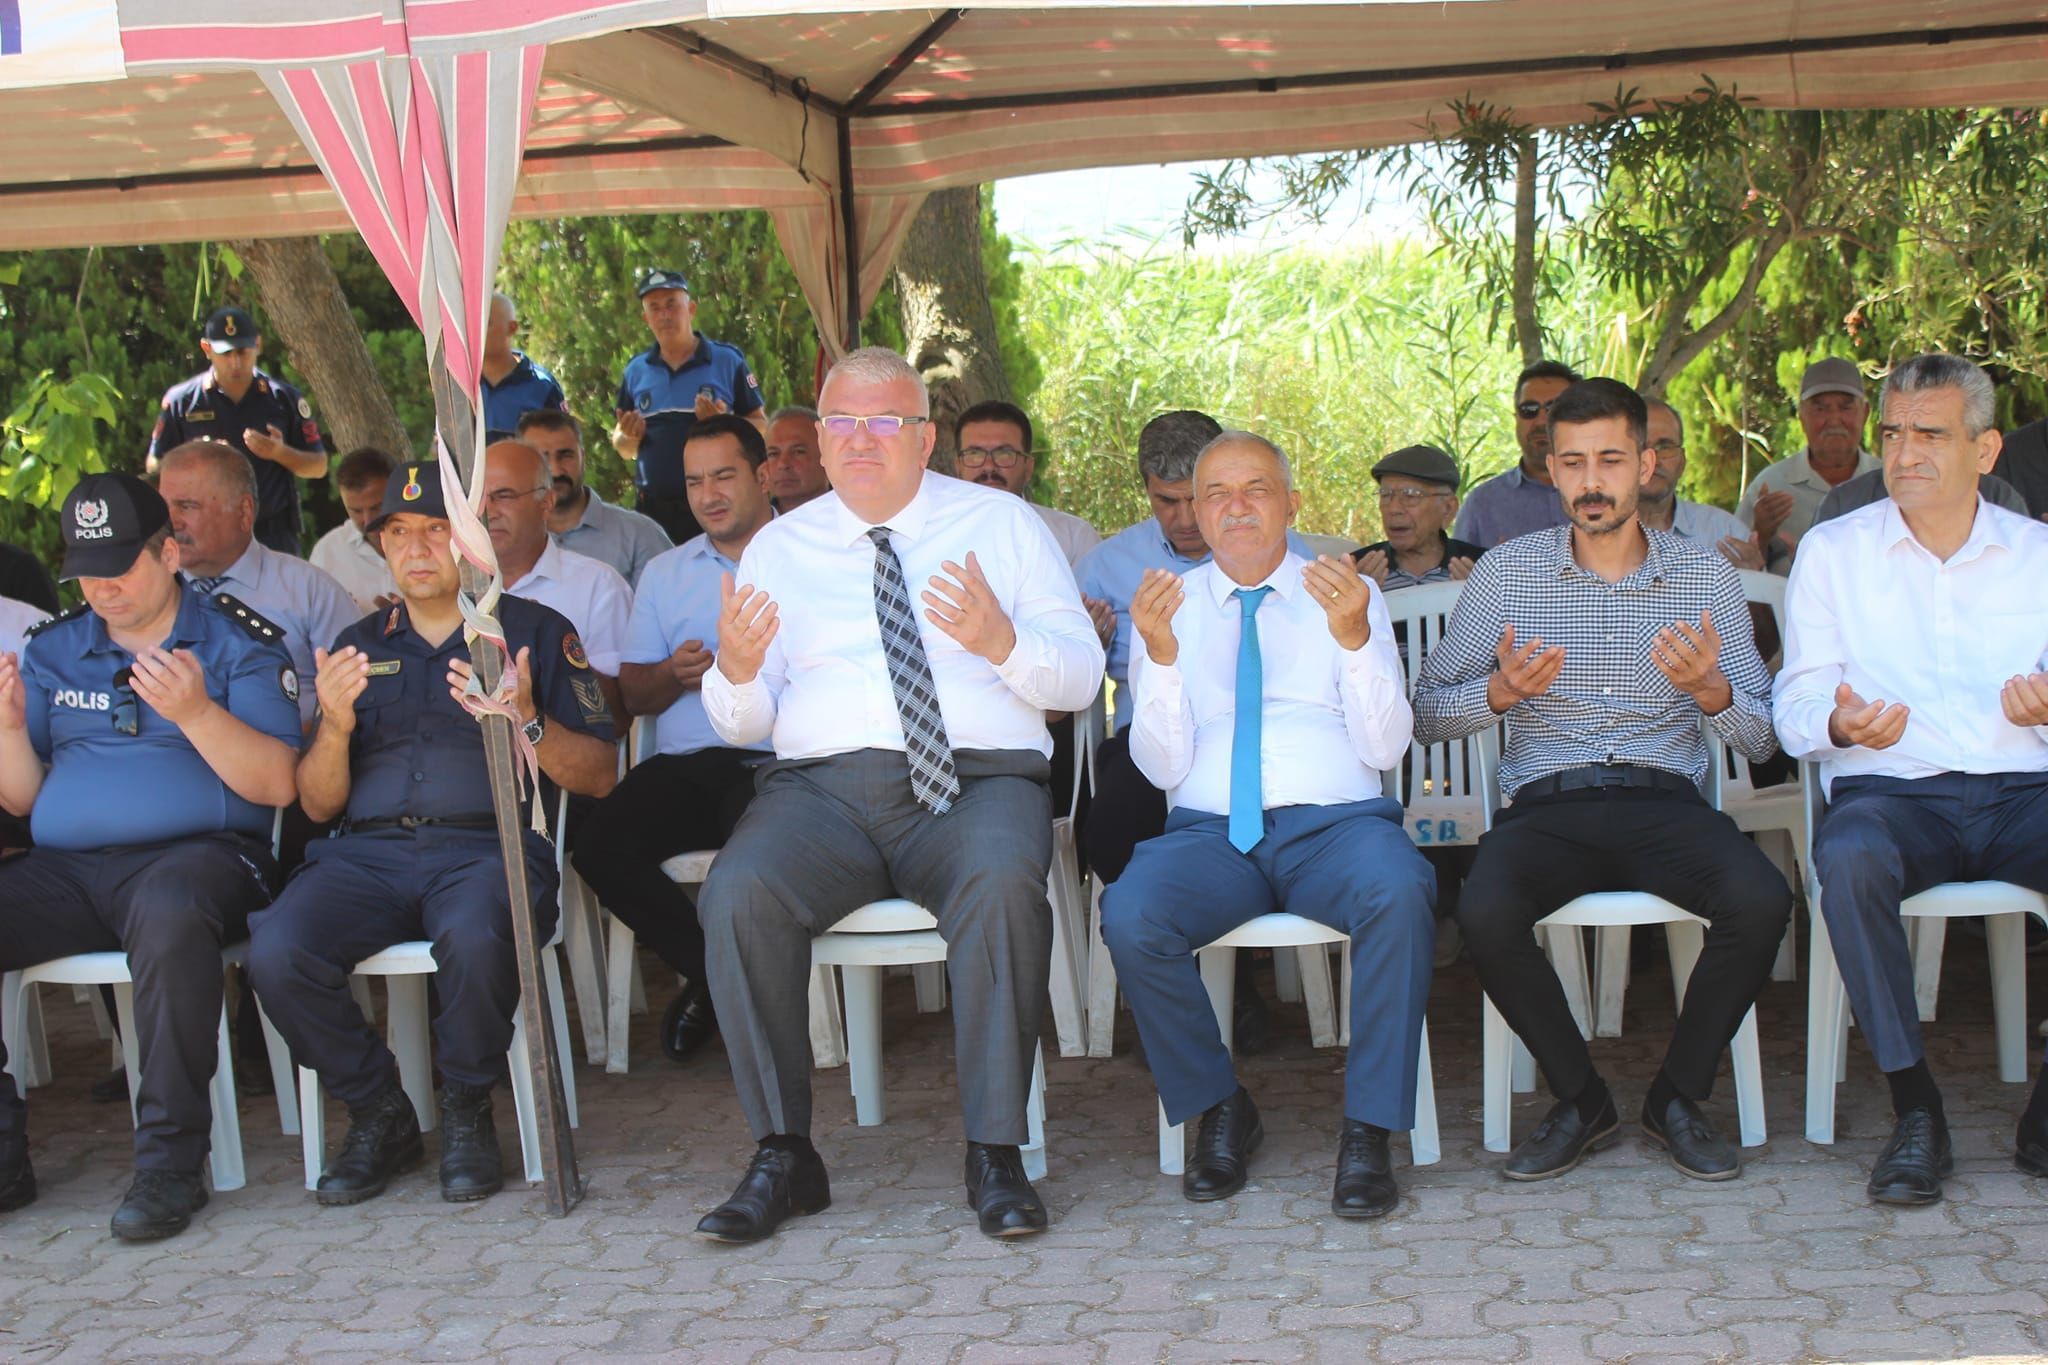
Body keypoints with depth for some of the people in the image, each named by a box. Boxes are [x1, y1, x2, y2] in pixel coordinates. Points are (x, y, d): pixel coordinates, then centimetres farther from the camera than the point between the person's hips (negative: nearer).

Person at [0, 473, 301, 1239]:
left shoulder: (238, 645, 7)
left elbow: (277, 786, -5)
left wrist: (194, 712, -18)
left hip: (197, 853, -5)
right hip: (63, 868, 5)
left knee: (169, 912, -39)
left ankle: (171, 1162, -29)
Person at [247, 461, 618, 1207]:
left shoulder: (535, 632, 14)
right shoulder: (359, 645, 23)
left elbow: (600, 776, 7)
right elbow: (318, 804, 17)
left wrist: (526, 721, -11)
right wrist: (335, 725, -3)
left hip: (489, 844, -3)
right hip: (368, 851, 3)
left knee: (473, 938, -38)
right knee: (276, 952, -28)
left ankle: (467, 1111, -9)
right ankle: (379, 1113, -3)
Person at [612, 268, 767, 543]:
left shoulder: (728, 361, 3)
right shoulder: (635, 371, 13)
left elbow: (761, 428, 4)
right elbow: (624, 448, 20)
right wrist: (630, 437, -3)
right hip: (654, 507, 3)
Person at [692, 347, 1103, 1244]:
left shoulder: (1003, 525, 14)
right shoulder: (779, 548, 18)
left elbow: (1081, 675, 7)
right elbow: (742, 723, 13)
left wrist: (1002, 642, -14)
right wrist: (736, 671, -11)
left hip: (979, 778, -1)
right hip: (823, 785, 2)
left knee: (1004, 885, -36)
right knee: (738, 894, -30)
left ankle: (995, 1154, -24)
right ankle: (782, 1155, -16)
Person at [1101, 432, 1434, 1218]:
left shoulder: (1350, 595, 14)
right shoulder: (1167, 607, 15)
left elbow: (1384, 749, 2)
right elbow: (1163, 766, 5)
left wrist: (1355, 637, -13)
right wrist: (1161, 653, -10)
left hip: (1336, 823, -1)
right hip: (1211, 832, 1)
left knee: (1397, 892, -36)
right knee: (1130, 917, -31)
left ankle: (1368, 1131, -21)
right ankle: (1219, 1111, -6)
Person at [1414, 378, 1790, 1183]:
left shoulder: (1705, 574, 8)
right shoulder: (1506, 573, 6)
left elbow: (1760, 740, 7)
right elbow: (1427, 714, 4)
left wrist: (1711, 690, -15)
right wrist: (1501, 691, -16)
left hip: (1665, 800, 1)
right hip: (1548, 806, 0)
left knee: (1761, 902, -30)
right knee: (1484, 914, -32)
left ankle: (1677, 1097, -4)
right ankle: (1581, 1101, -5)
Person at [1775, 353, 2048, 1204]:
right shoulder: (1833, 551, 13)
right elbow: (1796, 705, 6)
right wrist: (1840, 723, -17)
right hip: (1891, 790, -1)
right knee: (1850, 858, -37)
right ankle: (1916, 1112, -24)